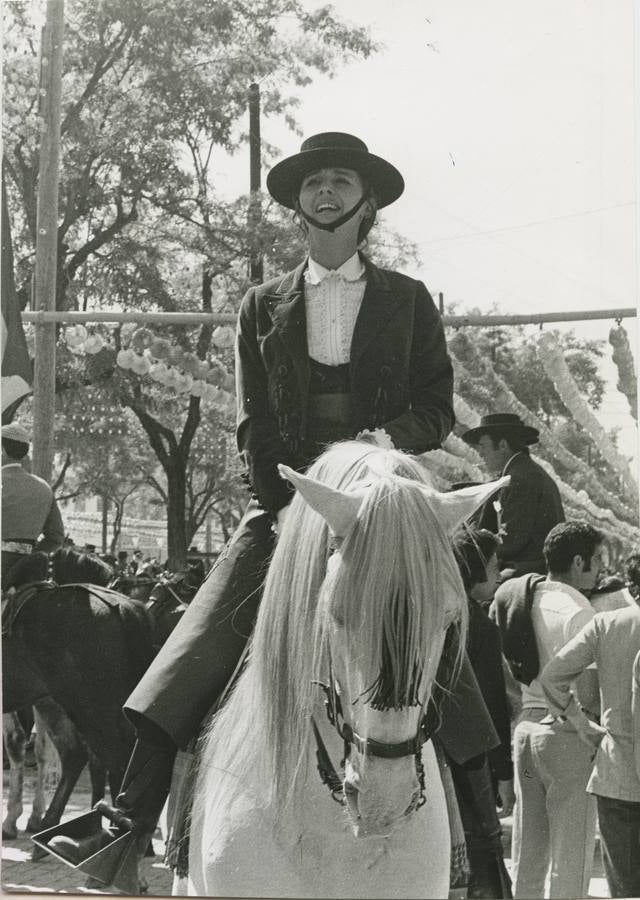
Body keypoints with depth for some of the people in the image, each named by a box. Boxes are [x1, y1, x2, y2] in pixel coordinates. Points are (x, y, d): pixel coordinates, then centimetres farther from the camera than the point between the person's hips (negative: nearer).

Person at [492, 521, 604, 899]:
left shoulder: (515, 597, 7)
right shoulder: (578, 612, -15)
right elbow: (588, 694, -16)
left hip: (528, 724, 7)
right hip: (569, 735, -7)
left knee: (528, 852, 15)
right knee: (571, 855, 0)